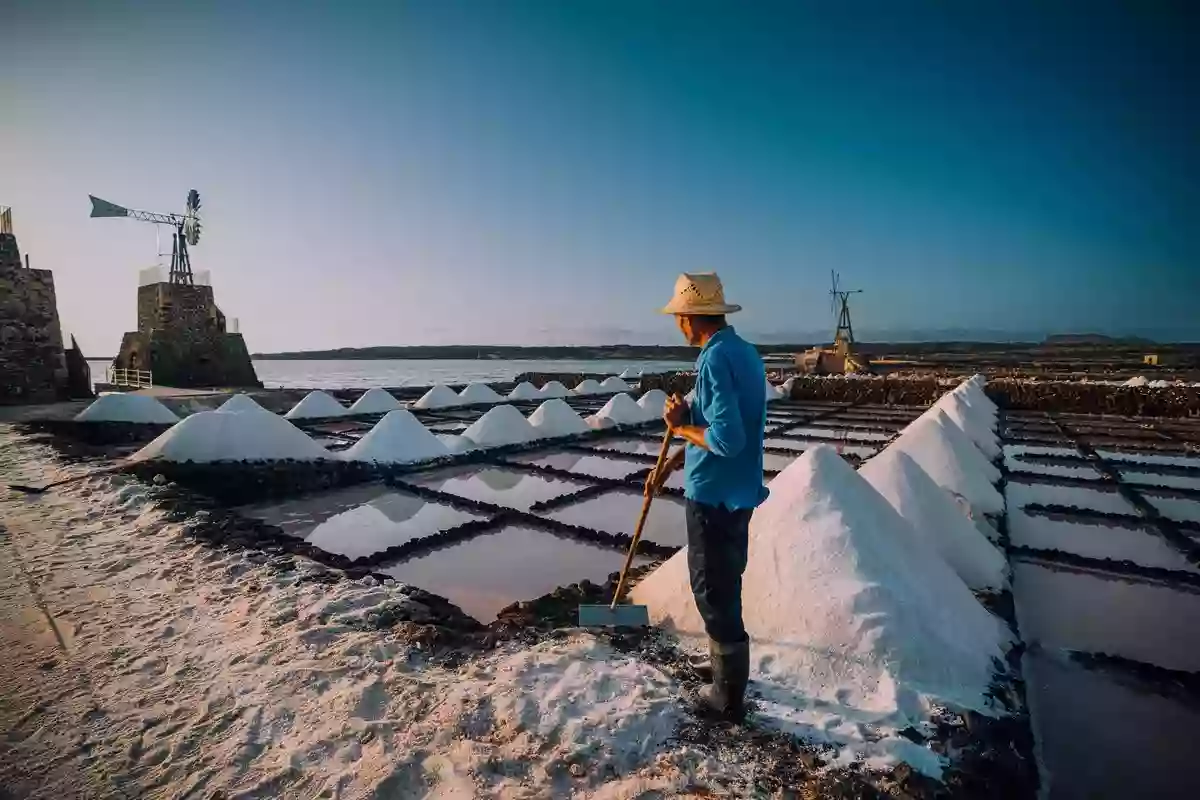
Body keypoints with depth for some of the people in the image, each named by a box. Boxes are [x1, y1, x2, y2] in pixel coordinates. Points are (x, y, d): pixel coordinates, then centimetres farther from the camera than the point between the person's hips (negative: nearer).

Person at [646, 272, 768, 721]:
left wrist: (681, 427, -12)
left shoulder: (715, 359, -22)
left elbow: (726, 439, -29)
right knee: (725, 584, 24)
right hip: (736, 491, 10)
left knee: (714, 592, 5)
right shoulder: (743, 351, 9)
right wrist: (671, 464, 16)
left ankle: (729, 698, 22)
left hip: (715, 495, -10)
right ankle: (727, 669, 44)